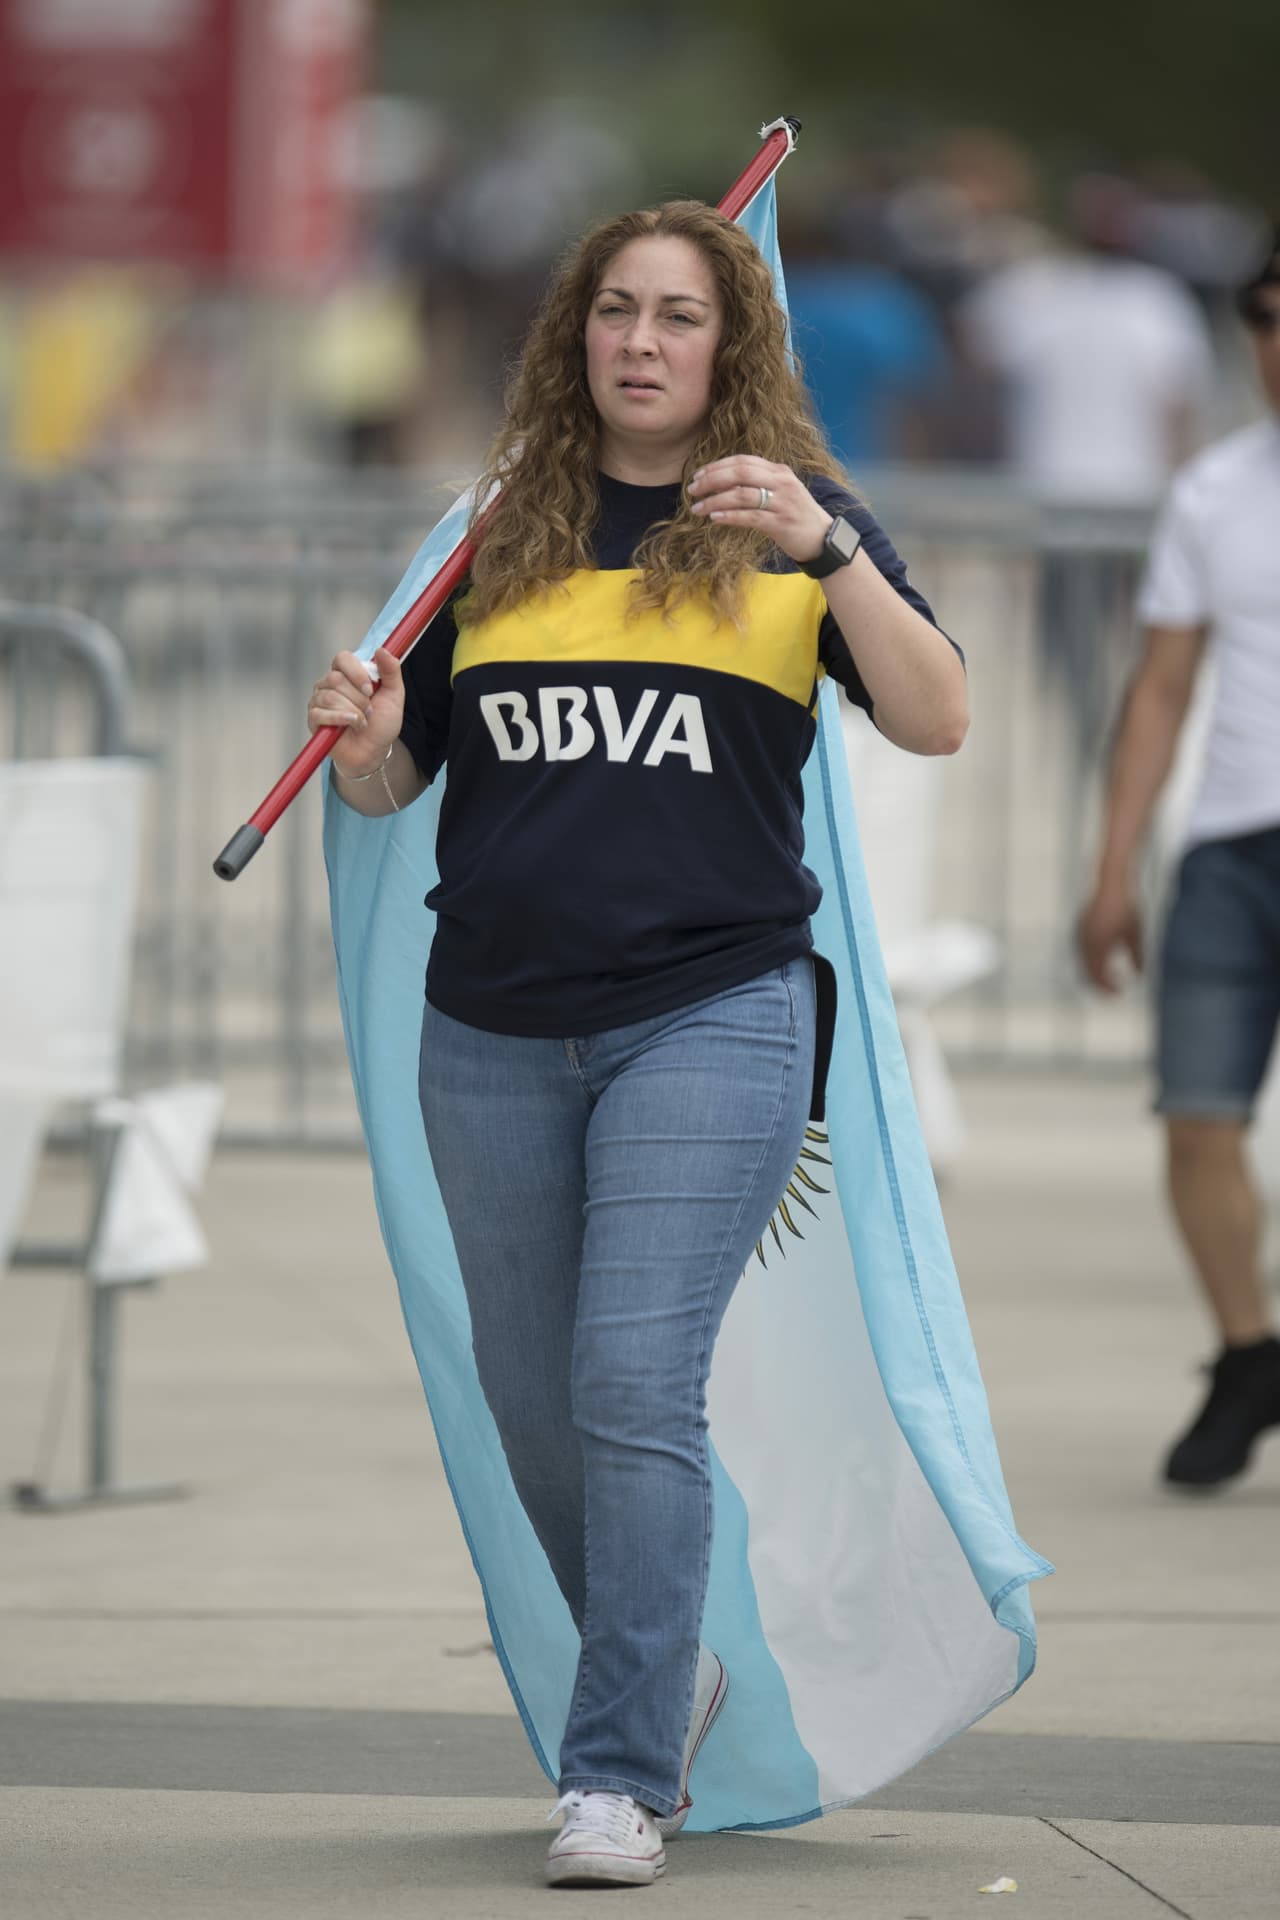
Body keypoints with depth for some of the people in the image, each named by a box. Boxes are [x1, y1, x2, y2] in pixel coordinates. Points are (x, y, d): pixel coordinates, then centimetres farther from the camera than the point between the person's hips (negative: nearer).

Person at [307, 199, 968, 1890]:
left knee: (636, 1381, -15)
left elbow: (937, 723, -10)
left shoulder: (789, 521, 3)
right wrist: (364, 744, -9)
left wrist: (827, 546, -22)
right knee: (531, 1398, 12)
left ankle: (621, 1778, -11)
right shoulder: (502, 535, 11)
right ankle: (668, 1672, 35)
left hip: (710, 1015, -4)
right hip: (492, 1033, 4)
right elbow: (394, 783, 15)